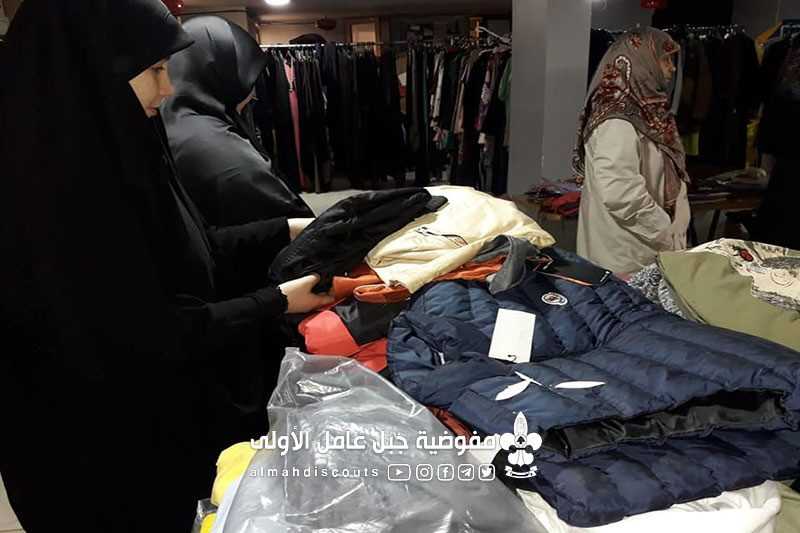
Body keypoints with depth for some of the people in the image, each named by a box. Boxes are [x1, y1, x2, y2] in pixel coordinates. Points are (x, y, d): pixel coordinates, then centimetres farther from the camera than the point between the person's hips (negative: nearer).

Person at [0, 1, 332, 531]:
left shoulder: (108, 147, -1)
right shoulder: (60, 179, -28)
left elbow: (190, 248, 6)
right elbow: (151, 334, -26)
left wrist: (291, 229, 2)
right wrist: (277, 301, -17)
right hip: (114, 438, -8)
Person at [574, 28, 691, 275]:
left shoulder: (642, 112, 9)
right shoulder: (618, 122, -20)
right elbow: (620, 195, -28)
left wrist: (674, 233, 11)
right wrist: (670, 235, -17)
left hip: (645, 250, 9)